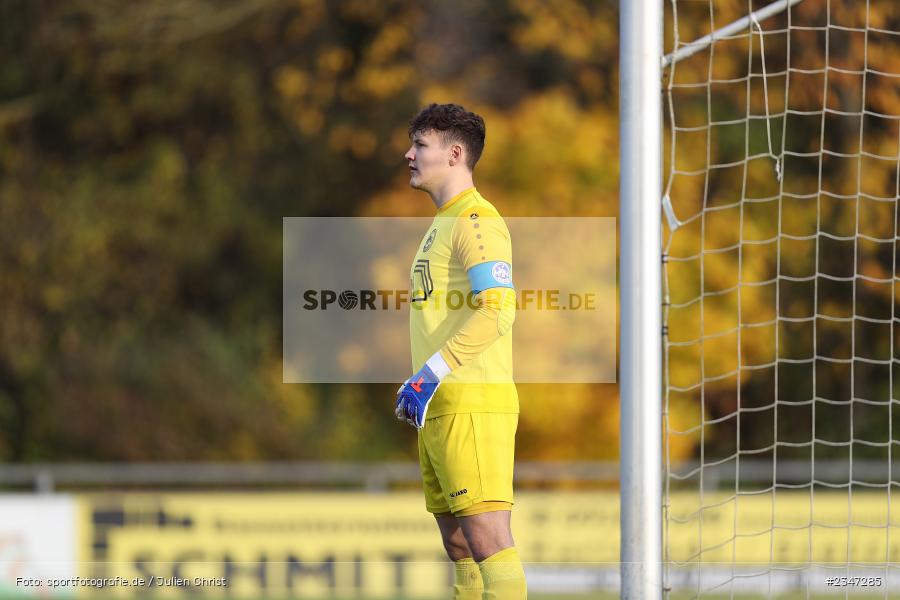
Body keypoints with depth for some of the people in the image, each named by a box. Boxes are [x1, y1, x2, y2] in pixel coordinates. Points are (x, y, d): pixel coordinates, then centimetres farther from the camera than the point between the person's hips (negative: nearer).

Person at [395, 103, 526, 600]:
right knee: (459, 547, 8)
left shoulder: (477, 221, -9)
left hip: (472, 404, -10)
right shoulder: (440, 226, 22)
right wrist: (419, 386, 19)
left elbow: (495, 312, -20)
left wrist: (431, 376, -23)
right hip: (439, 408, 10)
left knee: (487, 539, -14)